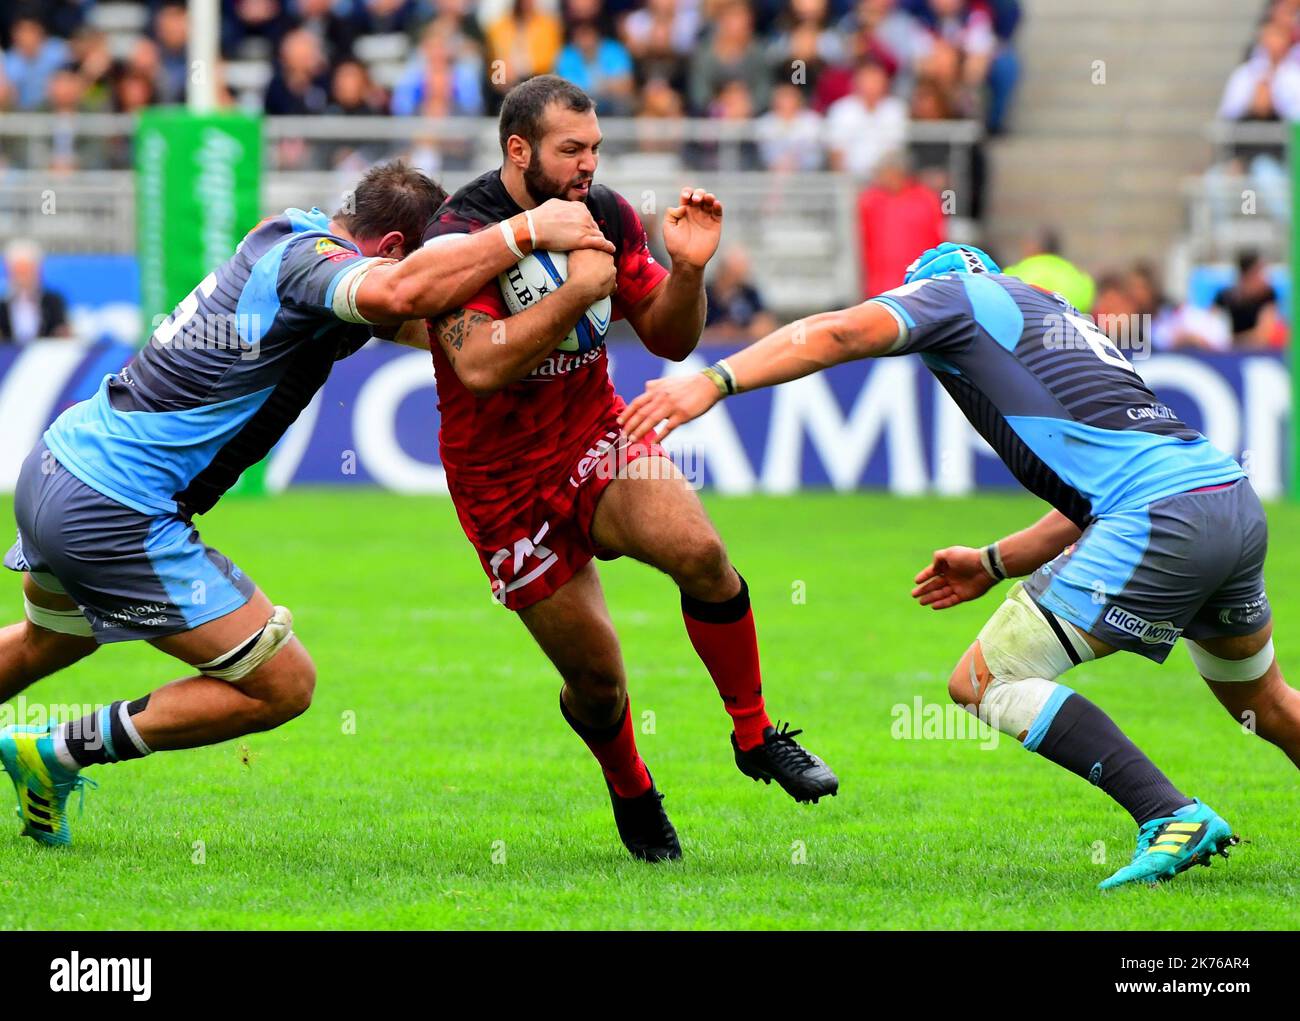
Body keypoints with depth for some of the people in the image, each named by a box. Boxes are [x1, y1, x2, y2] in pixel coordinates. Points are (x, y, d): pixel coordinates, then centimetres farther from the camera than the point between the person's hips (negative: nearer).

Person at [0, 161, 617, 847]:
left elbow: (413, 322, 18)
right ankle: (58, 752, 3)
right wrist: (526, 231, -34)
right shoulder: (309, 257, -19)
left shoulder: (293, 230, 8)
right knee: (283, 684, -3)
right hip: (115, 517, -10)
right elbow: (395, 293, -42)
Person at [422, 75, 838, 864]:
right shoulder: (459, 236, -20)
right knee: (597, 676, -3)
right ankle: (632, 795, 30)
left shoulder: (607, 215, -3)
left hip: (598, 440, 4)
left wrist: (687, 269, -14)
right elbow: (478, 366, -33)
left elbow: (670, 341, 5)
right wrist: (577, 291, -35)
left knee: (700, 552, -25)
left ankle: (755, 736, -5)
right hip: (505, 483, -4)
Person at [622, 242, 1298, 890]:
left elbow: (839, 333, -10)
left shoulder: (954, 292, 10)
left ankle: (1175, 820, -9)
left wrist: (713, 381, -15)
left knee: (983, 682, -3)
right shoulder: (1064, 322, 33)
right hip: (1237, 502, 9)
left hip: (1164, 516, -9)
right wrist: (993, 564, 33)